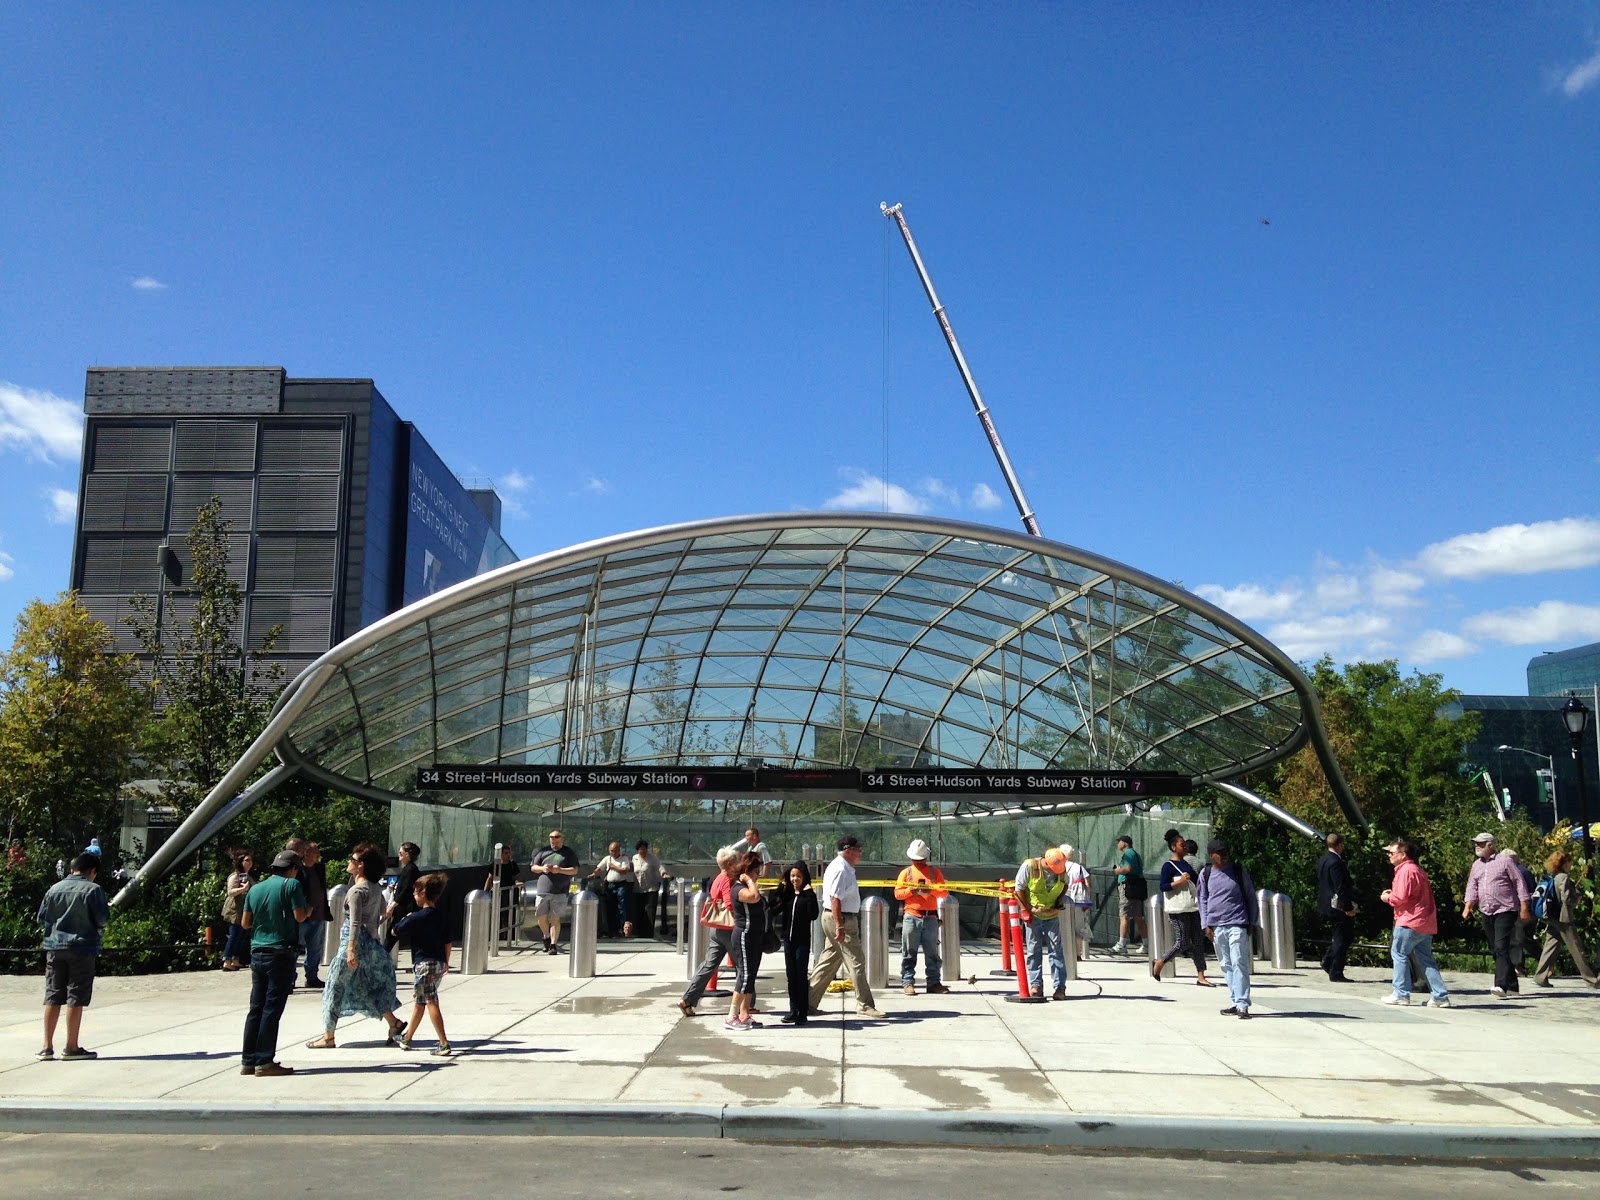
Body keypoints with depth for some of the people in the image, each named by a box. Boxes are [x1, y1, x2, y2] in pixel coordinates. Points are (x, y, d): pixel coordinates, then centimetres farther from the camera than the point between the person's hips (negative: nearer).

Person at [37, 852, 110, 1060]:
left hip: (55, 947, 5)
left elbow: (41, 917, 9)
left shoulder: (55, 888, 6)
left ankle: (47, 1046, 10)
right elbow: (102, 919, -9)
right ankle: (71, 1047, 4)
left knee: (52, 997, 9)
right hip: (82, 947, -5)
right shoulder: (93, 889, -8)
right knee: (76, 998, 0)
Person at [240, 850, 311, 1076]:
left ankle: (249, 1061, 13)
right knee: (272, 1008, -4)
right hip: (281, 953, -6)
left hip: (257, 953, 6)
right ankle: (265, 1062, -4)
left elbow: (245, 922, 13)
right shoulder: (291, 885, -6)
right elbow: (299, 916, -11)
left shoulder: (256, 889, 12)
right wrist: (310, 909, 9)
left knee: (256, 1008, 10)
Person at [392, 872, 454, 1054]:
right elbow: (448, 941, 13)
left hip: (424, 964, -8)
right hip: (439, 962, 8)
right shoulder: (440, 915, 9)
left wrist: (406, 918, 13)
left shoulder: (418, 916, -13)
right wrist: (446, 963, 23)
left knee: (431, 1002, -9)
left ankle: (444, 1044, -14)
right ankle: (407, 1038, 32)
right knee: (419, 1001, 19)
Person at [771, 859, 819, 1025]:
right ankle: (793, 1010, 20)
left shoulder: (808, 895, -6)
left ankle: (802, 1013, 3)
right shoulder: (787, 894, 7)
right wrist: (779, 890, -5)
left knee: (801, 976, -2)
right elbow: (773, 910, -2)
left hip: (802, 941, -5)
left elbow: (813, 915, -20)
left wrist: (809, 894, -22)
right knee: (791, 976, 11)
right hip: (788, 939, 5)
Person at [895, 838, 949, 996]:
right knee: (909, 953, -1)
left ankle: (933, 982, 9)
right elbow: (897, 893, 2)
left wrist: (931, 890, -13)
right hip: (911, 917, -1)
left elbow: (944, 892, 5)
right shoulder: (906, 873, 8)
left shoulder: (935, 872, 11)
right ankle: (908, 982, 3)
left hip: (931, 918, 1)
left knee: (932, 952, 4)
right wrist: (911, 890, -15)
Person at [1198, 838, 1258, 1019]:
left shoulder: (1239, 871, 3)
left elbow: (1251, 896, 8)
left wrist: (1252, 922, 5)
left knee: (1239, 964, -10)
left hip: (1237, 925, -3)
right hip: (1216, 927, 3)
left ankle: (1242, 1005, -12)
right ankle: (1236, 1002, 16)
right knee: (1226, 966, 8)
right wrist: (1206, 925, 5)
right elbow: (1203, 900, 12)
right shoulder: (1206, 874, 7)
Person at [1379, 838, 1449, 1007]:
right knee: (1425, 960, 11)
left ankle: (1401, 994, 1)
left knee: (1399, 954, 0)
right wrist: (1392, 894, 12)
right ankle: (1440, 996, 7)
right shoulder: (1417, 869, 19)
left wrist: (1387, 897, -1)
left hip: (1410, 921, -10)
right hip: (1426, 923, 10)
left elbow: (1401, 898, -20)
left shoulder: (1405, 870, -14)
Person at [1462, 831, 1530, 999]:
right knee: (1495, 950, 9)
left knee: (1501, 947, -17)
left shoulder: (1504, 861, -4)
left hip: (1505, 911, -7)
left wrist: (1524, 908, -9)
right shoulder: (1476, 865, 15)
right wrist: (1467, 907, 0)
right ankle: (1512, 986, 19)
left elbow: (1520, 883, -5)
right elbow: (1472, 887, 13)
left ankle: (1501, 985, -23)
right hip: (1486, 913, 7)